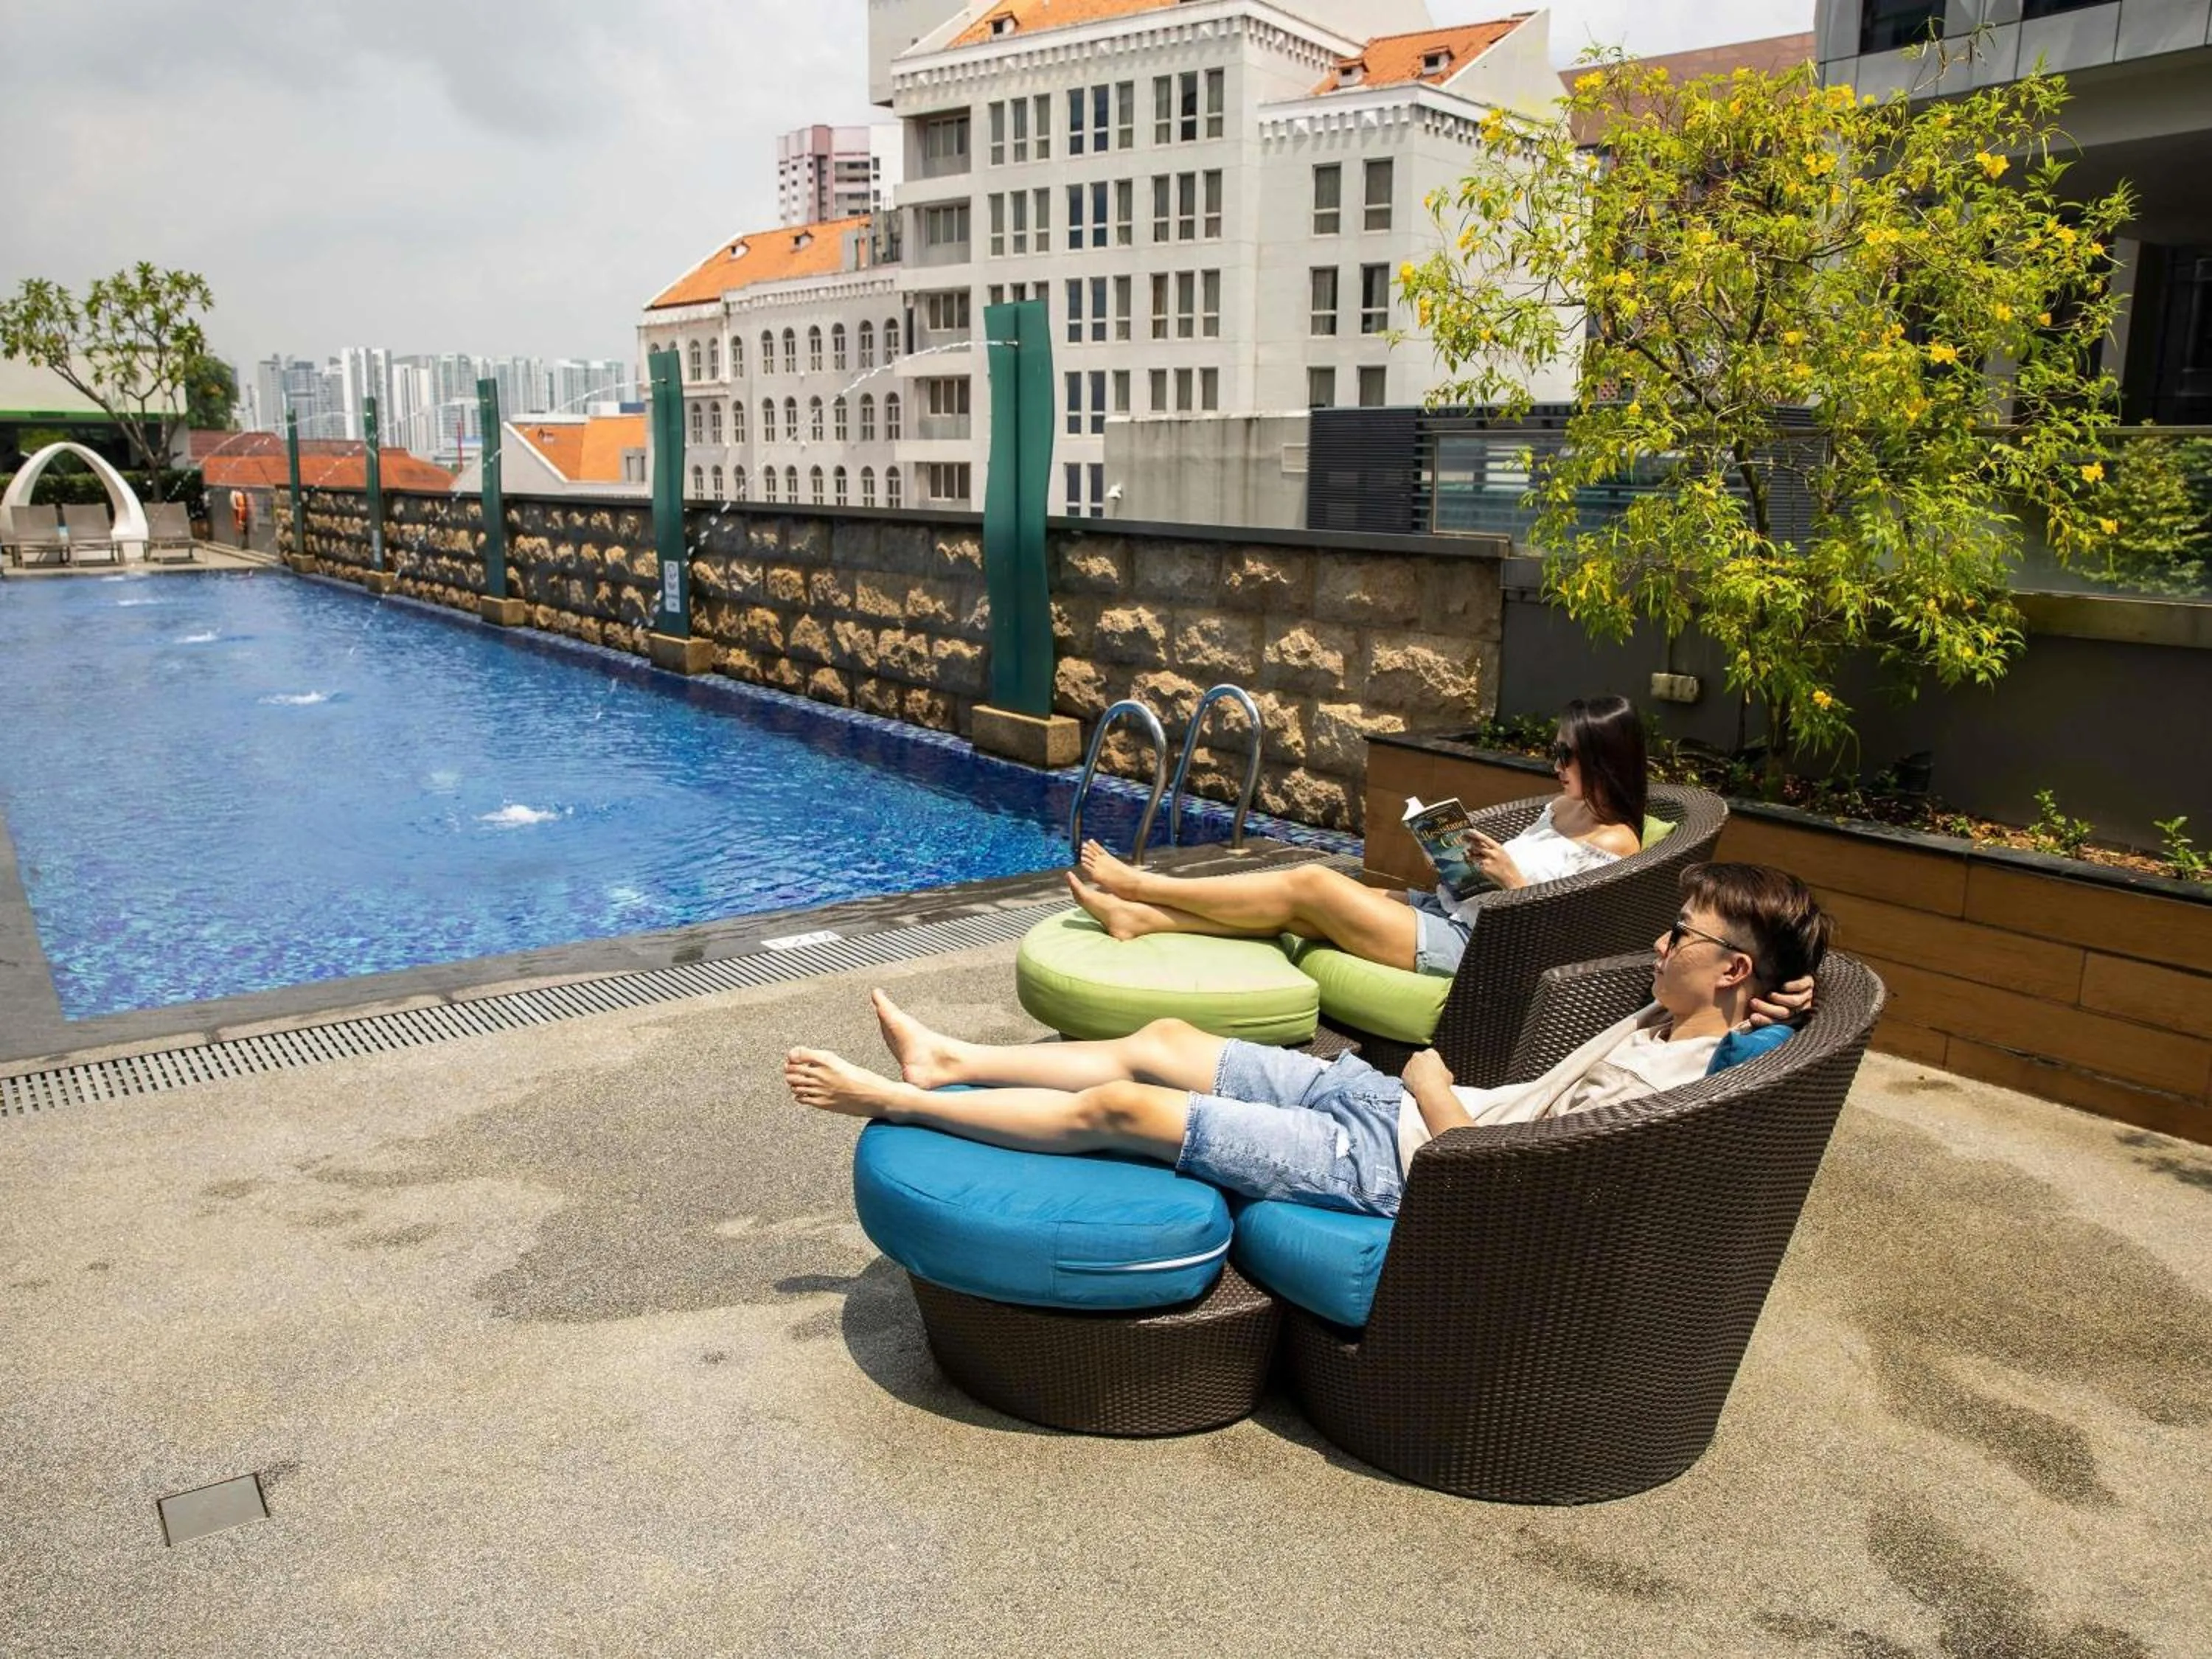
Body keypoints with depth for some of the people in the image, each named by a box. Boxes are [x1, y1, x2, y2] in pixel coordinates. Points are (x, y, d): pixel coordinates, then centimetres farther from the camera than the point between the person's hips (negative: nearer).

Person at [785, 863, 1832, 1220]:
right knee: (1162, 1041, 10)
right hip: (1378, 1096, 9)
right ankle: (951, 1064, 22)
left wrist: (1435, 1090, -10)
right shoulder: (1669, 1025, 3)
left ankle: (895, 1101, 5)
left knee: (1116, 1108, -8)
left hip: (1383, 1161, -9)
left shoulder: (1653, 1078, -23)